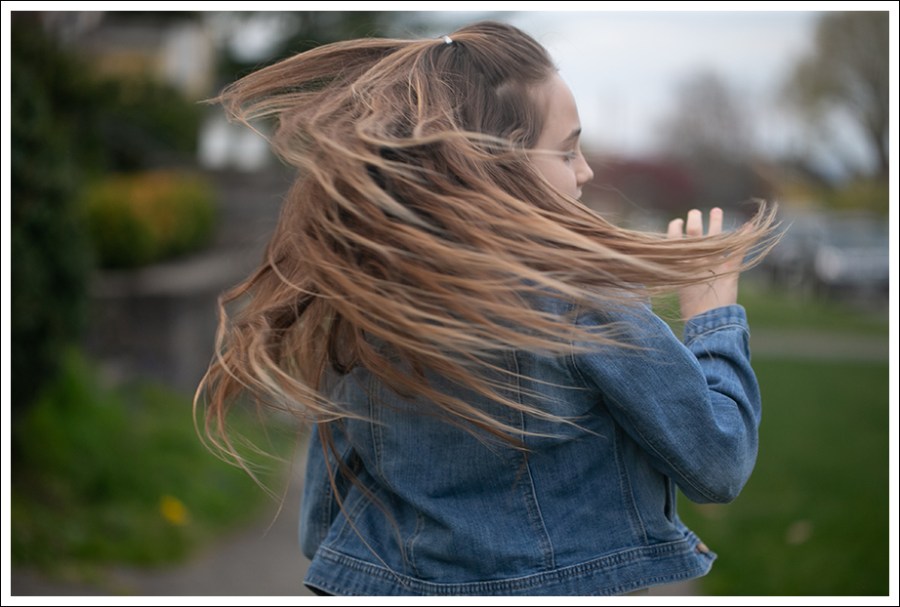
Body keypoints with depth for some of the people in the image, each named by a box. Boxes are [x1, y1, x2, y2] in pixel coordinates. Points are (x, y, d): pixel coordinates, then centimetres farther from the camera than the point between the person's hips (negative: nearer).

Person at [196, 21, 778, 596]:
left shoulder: (355, 294, -3)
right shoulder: (577, 294, -19)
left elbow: (328, 509, 6)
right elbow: (719, 464, -11)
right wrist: (714, 315, 1)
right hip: (566, 582, -5)